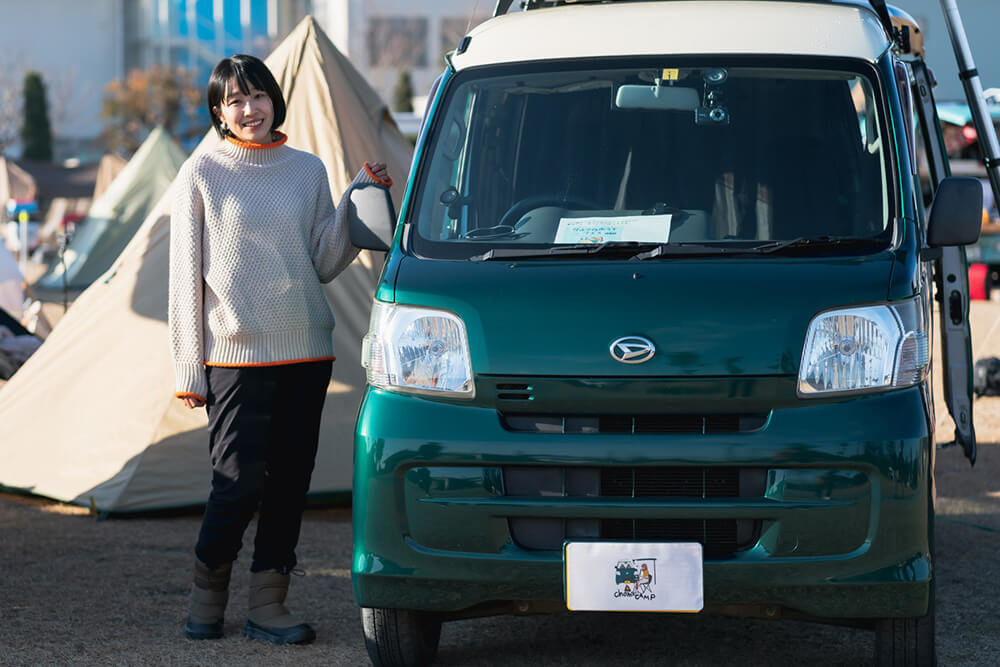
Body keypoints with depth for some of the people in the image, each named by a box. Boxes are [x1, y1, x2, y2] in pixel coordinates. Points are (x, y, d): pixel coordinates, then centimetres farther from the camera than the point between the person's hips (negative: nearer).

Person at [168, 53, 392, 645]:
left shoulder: (307, 170, 9)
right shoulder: (202, 174, 0)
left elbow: (324, 264, 7)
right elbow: (187, 275, 0)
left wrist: (359, 199, -5)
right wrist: (190, 368, -3)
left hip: (306, 351, 4)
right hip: (237, 356, -4)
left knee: (290, 481, 5)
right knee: (239, 484, -8)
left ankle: (268, 604, 13)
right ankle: (207, 594, 14)